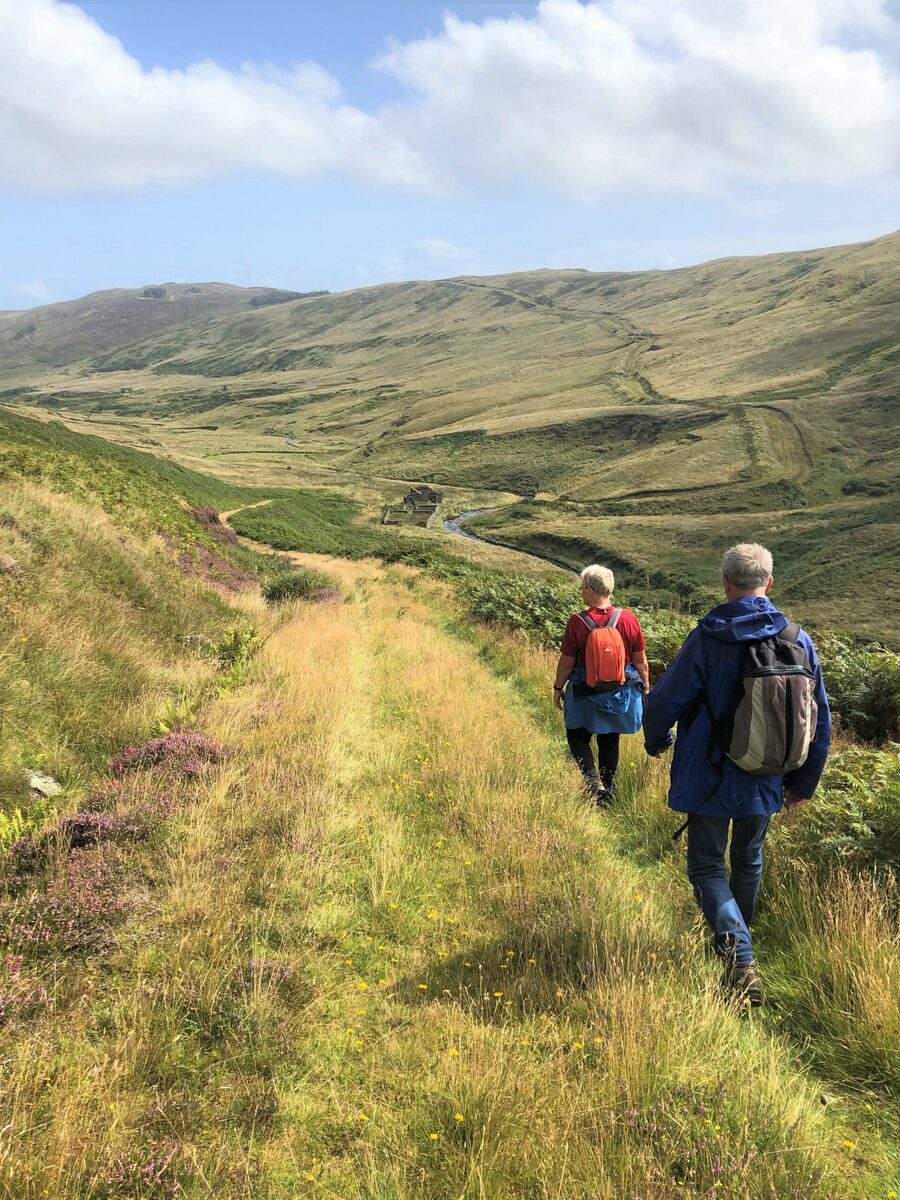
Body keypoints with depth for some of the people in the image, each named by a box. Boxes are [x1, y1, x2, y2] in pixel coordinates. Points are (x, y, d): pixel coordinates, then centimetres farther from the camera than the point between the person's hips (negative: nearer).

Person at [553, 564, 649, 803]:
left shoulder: (577, 622, -18)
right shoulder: (629, 618, -10)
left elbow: (566, 663, -10)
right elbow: (640, 660, -3)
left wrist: (558, 688, 5)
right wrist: (645, 686, 12)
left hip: (586, 694, -3)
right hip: (620, 694, 3)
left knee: (577, 737, 16)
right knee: (610, 741, 19)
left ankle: (593, 780, -4)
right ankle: (607, 789, 27)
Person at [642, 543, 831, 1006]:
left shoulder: (706, 639, -18)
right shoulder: (799, 640, -5)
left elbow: (664, 702, -11)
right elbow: (820, 721, 3)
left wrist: (655, 741, 12)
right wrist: (803, 782, 16)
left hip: (709, 779, -4)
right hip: (765, 783, 4)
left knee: (707, 868, 8)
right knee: (748, 862, 24)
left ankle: (740, 959, -11)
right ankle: (737, 944, 43)